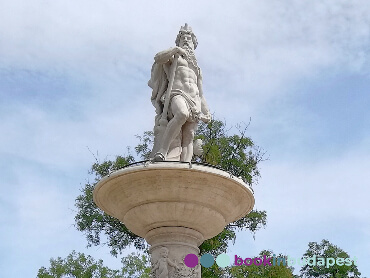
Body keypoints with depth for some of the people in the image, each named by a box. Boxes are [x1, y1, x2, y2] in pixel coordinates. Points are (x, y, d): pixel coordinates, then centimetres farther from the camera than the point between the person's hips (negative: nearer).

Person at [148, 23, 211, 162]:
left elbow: (201, 93, 29)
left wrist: (206, 112, 20)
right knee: (182, 113, -39)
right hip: (176, 93, -5)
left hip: (194, 100, 5)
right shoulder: (173, 56, 23)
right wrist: (175, 49, 3)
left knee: (188, 136, -15)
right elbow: (158, 58, 0)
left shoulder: (196, 67, 34)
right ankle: (162, 151, -45)